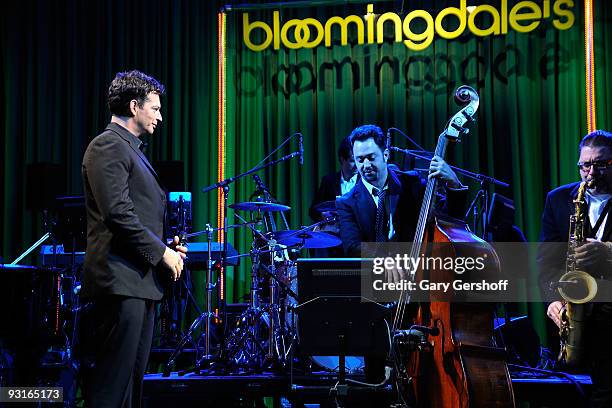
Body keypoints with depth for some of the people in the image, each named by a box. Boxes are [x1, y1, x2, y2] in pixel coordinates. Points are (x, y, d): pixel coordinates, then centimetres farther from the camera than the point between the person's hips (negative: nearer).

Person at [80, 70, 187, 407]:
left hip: (140, 282, 10)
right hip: (121, 281, -10)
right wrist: (161, 252, -12)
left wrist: (165, 246, 12)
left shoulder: (131, 148, 22)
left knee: (132, 381, 12)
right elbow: (118, 214, -18)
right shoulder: (108, 146, -9)